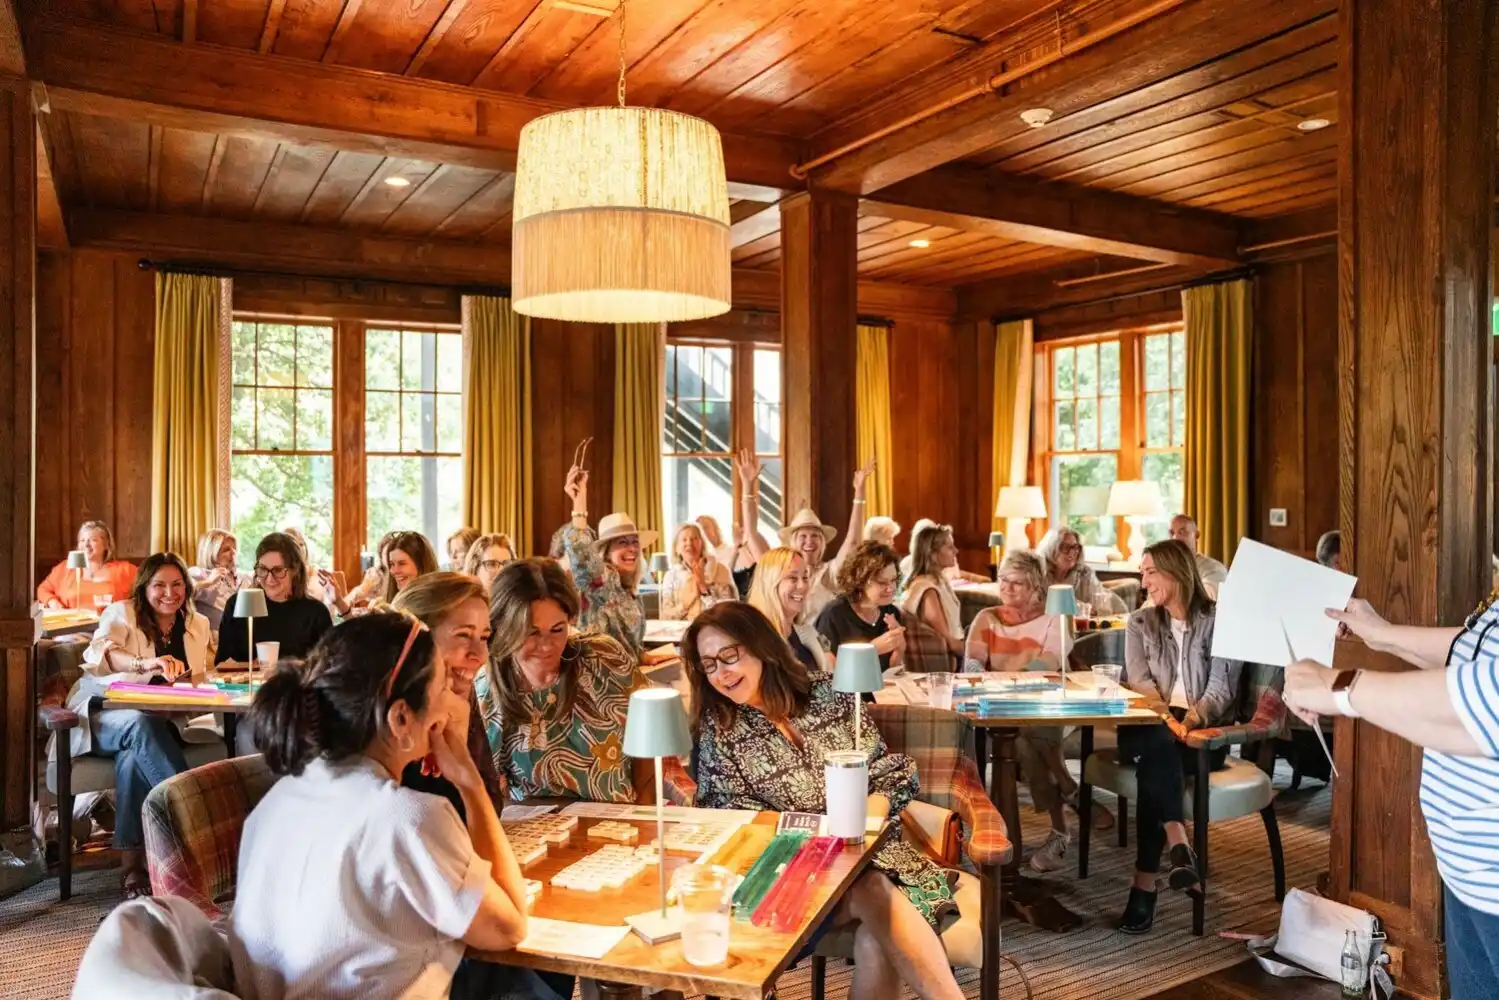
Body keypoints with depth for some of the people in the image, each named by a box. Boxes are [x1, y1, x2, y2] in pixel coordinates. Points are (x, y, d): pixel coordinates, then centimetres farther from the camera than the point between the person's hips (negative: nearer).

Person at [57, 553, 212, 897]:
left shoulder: (197, 624, 12)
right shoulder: (122, 613, -1)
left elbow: (198, 681, 15)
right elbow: (97, 653, -23)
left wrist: (183, 679, -11)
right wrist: (146, 664, -43)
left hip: (159, 720, 3)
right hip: (102, 713, -2)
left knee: (133, 758, -34)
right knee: (142, 725, -38)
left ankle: (132, 862, -29)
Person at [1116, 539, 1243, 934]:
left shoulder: (1219, 621, 4)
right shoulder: (1140, 623, 15)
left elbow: (1222, 688, -6)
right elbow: (1139, 683, 0)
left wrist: (1193, 717, -27)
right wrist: (1166, 717, -21)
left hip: (1204, 731, -2)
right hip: (1149, 729, 2)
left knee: (1154, 765, -35)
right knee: (1160, 744, -36)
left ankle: (1145, 885, -38)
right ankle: (1179, 847, -48)